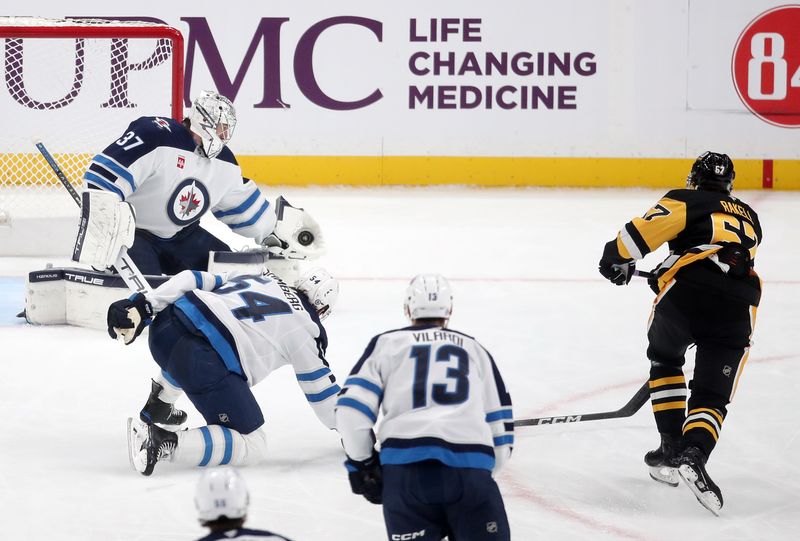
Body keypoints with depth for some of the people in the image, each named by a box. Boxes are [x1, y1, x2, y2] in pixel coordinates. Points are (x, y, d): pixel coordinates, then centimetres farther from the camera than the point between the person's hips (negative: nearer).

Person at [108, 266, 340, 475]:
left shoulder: (251, 279, 30)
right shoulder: (306, 327, 16)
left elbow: (190, 279, 18)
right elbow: (320, 388, 20)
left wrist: (140, 307, 12)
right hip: (206, 365, -7)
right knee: (252, 446, 3)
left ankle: (158, 408, 46)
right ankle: (165, 442, -15)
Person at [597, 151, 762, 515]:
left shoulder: (687, 201, 16)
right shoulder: (748, 217, 32)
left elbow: (646, 228, -2)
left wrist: (617, 257, 11)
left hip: (685, 294, -2)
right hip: (737, 308, 2)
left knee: (665, 359, 28)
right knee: (712, 396, 9)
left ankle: (671, 448, 22)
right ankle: (694, 454, -20)